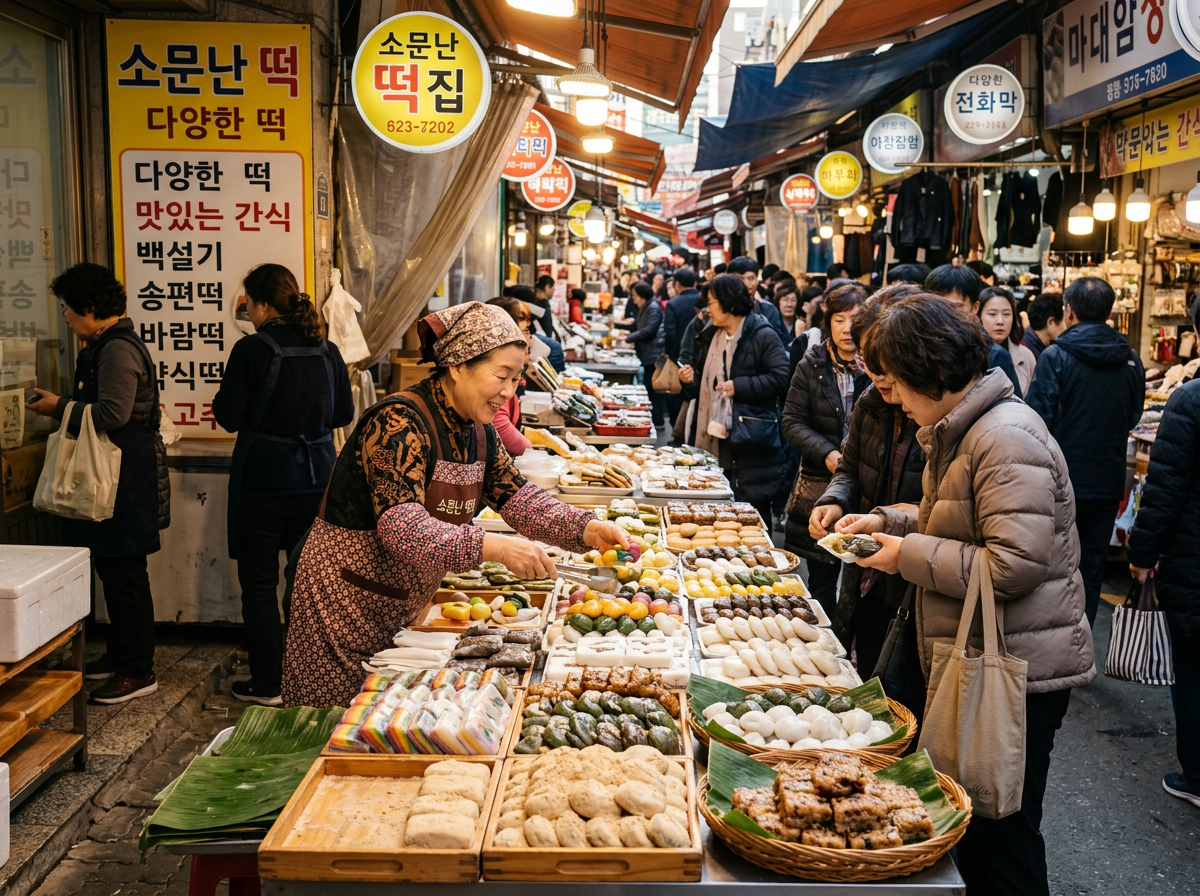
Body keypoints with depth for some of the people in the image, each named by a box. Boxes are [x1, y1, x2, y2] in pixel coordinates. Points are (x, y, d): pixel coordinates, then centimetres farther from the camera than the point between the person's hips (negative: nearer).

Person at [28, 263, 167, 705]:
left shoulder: (117, 349, -18)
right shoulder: (107, 345, 15)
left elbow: (112, 414, -26)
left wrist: (60, 408, -14)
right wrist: (65, 405, 11)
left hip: (127, 481, -11)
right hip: (113, 477, 11)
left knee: (124, 574, -4)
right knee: (112, 569, 18)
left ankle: (138, 672, 5)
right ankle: (120, 654, 30)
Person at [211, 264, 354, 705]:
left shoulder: (251, 350, -13)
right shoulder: (326, 350, 2)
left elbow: (230, 417, -10)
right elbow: (344, 413, 8)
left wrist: (219, 399, 10)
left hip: (264, 483, -5)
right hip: (317, 479, 5)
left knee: (259, 584, 7)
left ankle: (267, 684, 12)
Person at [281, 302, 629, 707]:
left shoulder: (476, 431, 2)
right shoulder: (400, 423, -25)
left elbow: (517, 496, 3)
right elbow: (400, 526, -34)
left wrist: (586, 529, -14)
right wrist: (495, 547, -43)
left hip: (406, 605, 8)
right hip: (347, 597, -8)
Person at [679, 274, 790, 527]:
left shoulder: (763, 336, -7)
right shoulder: (710, 336, 16)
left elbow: (779, 378, -15)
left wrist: (739, 386, -20)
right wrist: (690, 381, 4)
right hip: (712, 442, 7)